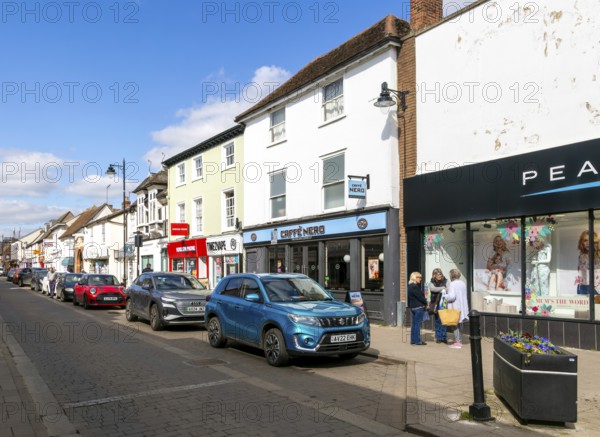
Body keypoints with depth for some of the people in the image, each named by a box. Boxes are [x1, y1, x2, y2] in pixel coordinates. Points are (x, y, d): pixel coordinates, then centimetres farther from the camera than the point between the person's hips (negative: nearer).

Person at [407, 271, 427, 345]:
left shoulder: (410, 286, 13)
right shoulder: (414, 287, -18)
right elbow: (420, 296, -17)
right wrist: (426, 302, -2)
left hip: (413, 307, 10)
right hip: (418, 307, -10)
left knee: (414, 324, 13)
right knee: (417, 324, -5)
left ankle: (413, 340, 18)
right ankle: (417, 341, -1)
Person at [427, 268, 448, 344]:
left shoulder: (445, 281, 2)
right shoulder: (432, 282, 2)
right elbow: (432, 288, -16)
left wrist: (444, 290, -28)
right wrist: (442, 288, -19)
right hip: (435, 304, 0)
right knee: (437, 321, 5)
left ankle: (444, 337, 9)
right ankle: (438, 337, 14)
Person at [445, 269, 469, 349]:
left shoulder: (452, 284, -16)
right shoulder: (463, 283, 9)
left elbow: (452, 296, -23)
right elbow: (464, 295, 13)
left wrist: (445, 297, -7)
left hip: (454, 307, -8)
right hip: (462, 306, 8)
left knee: (455, 324, -2)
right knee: (460, 324, 16)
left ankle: (457, 342, 0)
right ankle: (460, 340, 22)